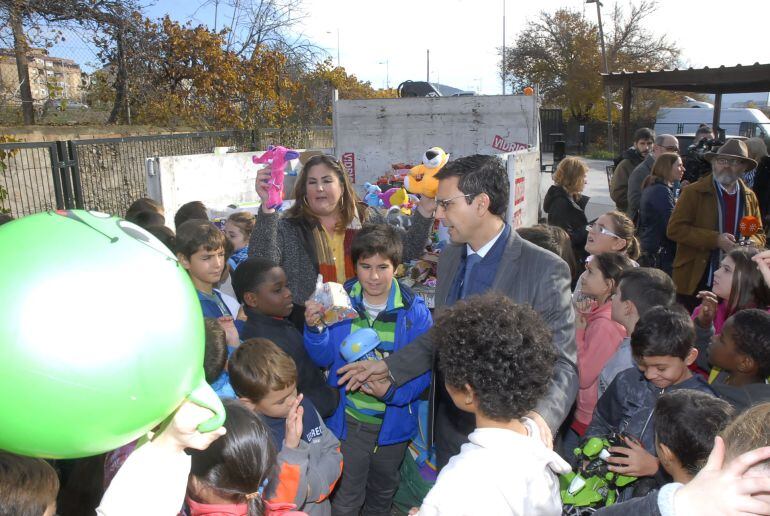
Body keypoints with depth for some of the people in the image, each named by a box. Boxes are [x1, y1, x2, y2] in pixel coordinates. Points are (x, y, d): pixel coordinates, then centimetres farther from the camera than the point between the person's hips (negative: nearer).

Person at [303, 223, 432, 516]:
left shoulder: (414, 311, -17)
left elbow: (424, 370, -15)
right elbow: (325, 359, -8)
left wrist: (392, 391, -31)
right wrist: (315, 329, -26)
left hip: (393, 422, 1)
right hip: (348, 420, 0)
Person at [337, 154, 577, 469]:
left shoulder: (545, 269, -18)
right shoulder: (449, 257, 4)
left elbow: (562, 364, -18)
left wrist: (541, 415, -35)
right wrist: (389, 366, 5)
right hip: (450, 429, 6)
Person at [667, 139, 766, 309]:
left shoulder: (749, 197, 12)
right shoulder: (693, 192, -3)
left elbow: (760, 235, 19)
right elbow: (674, 229, -11)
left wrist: (751, 243, -6)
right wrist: (715, 239, -19)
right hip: (695, 281, -4)